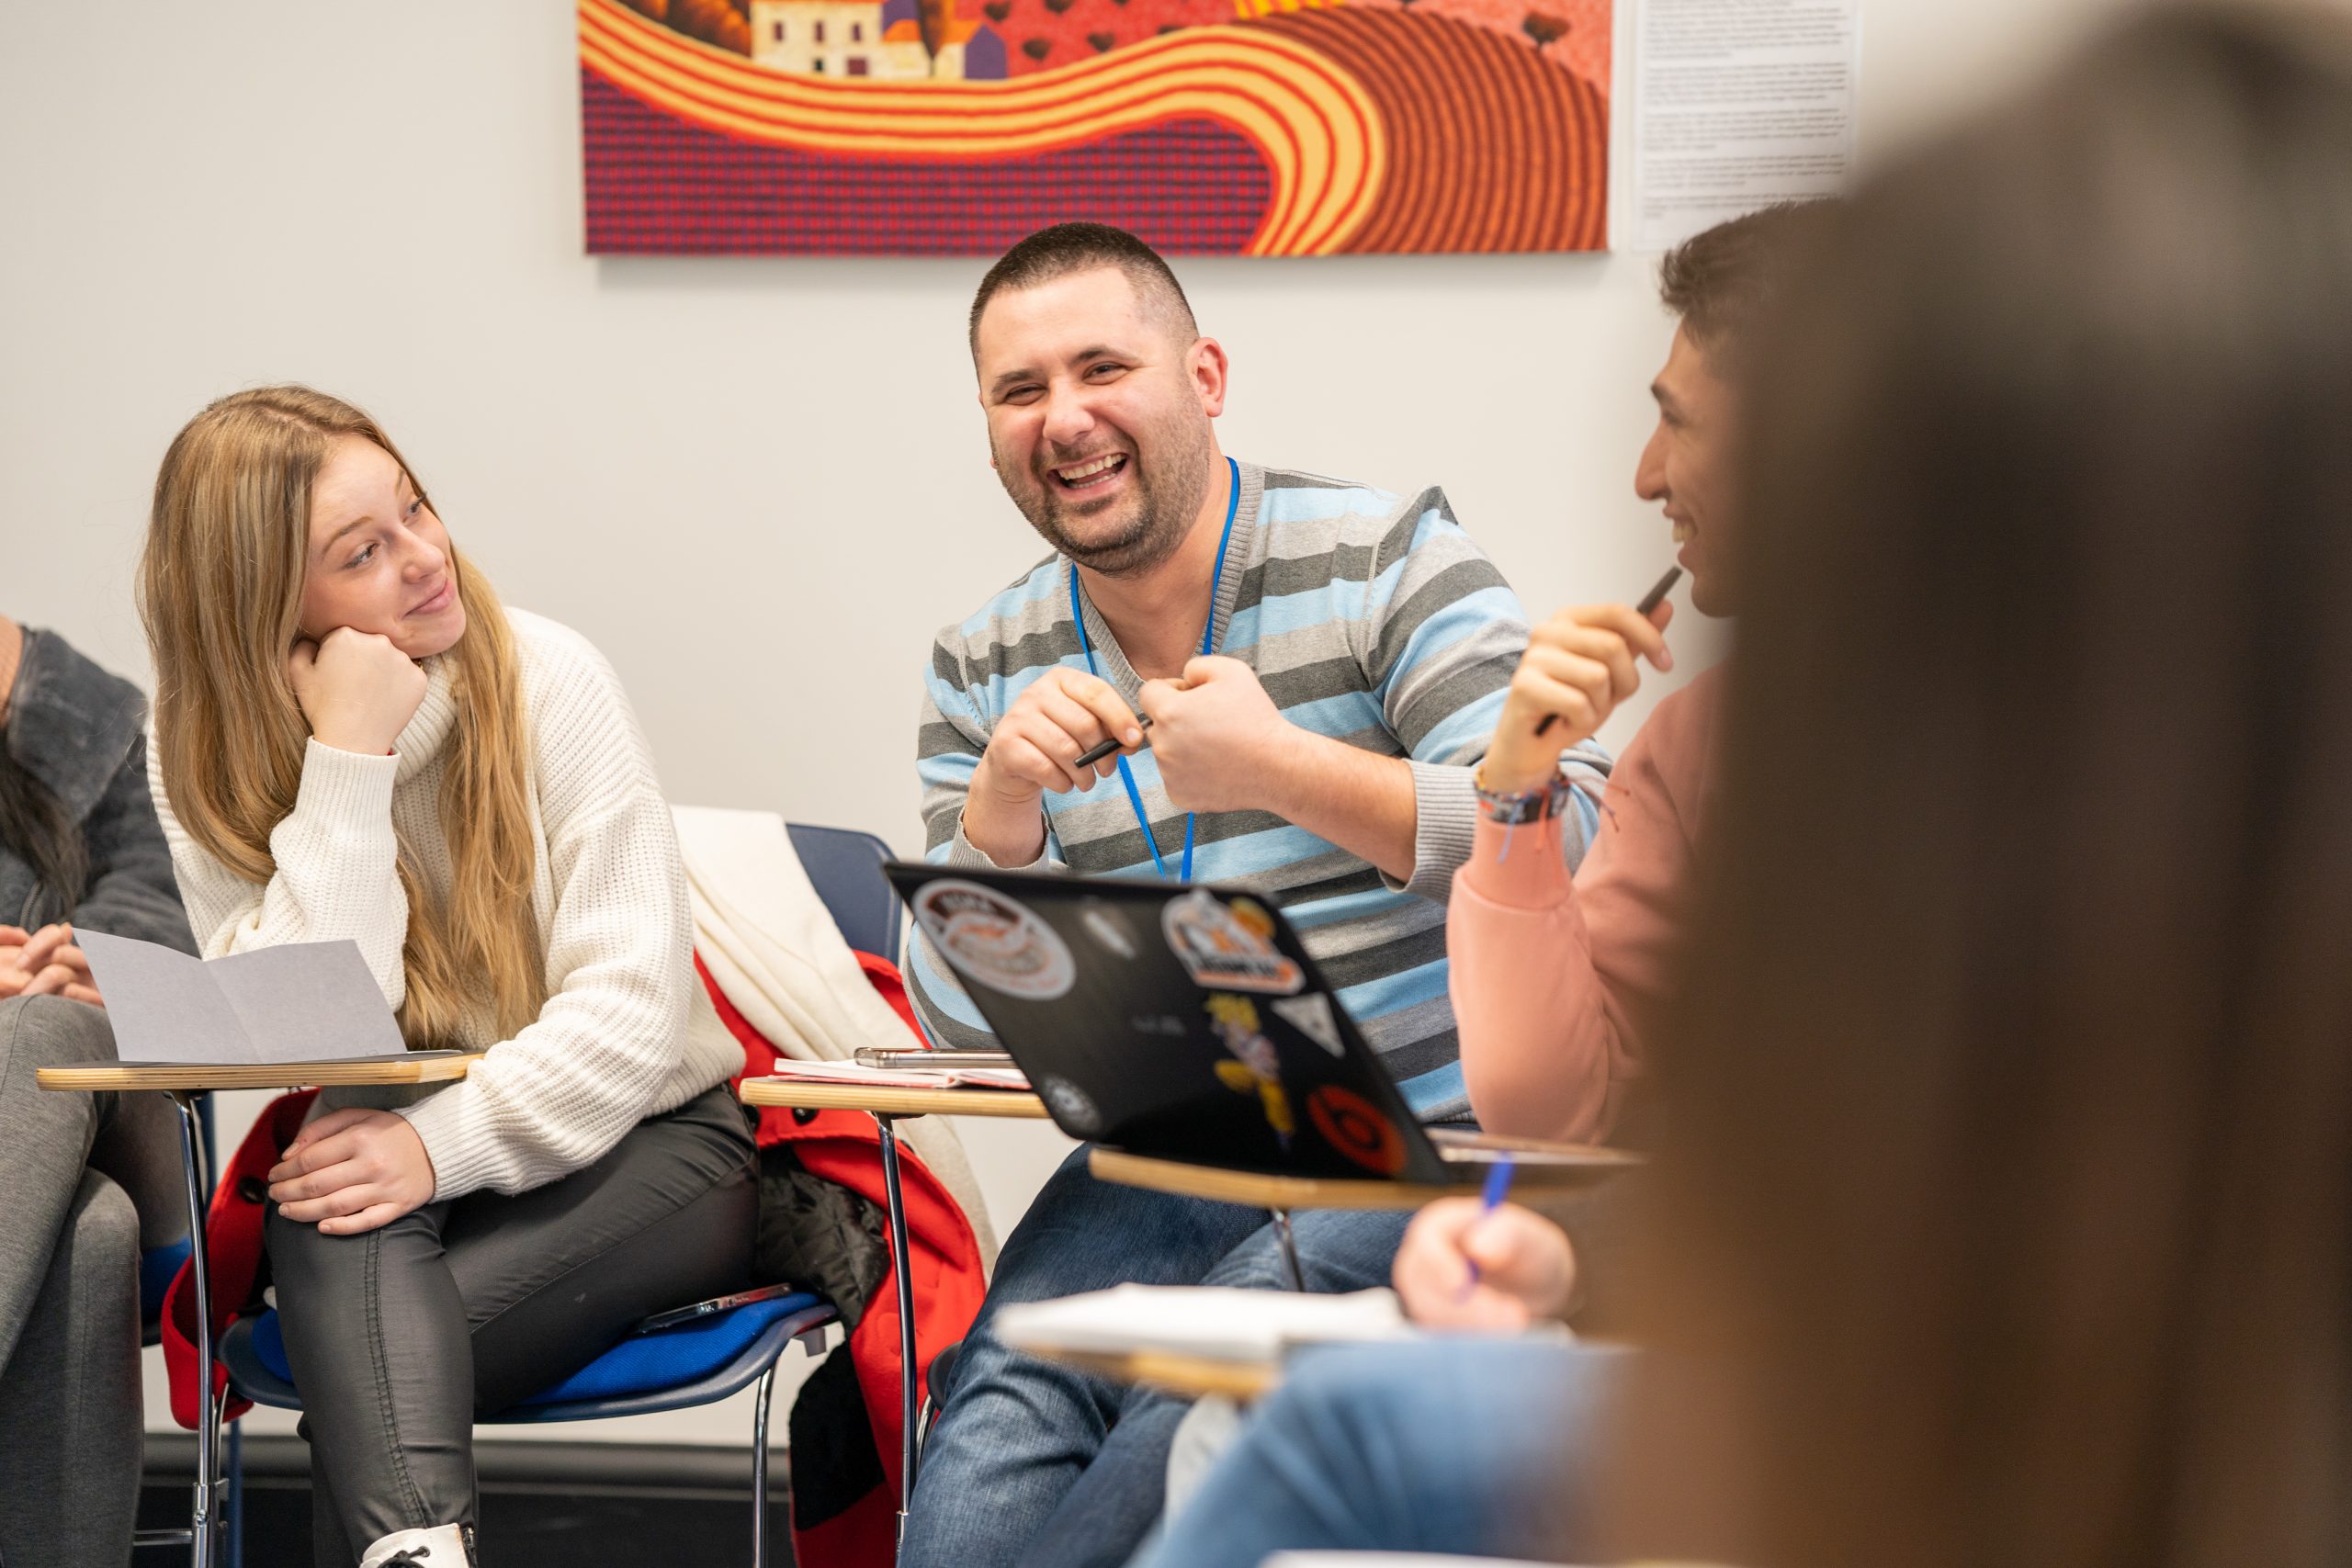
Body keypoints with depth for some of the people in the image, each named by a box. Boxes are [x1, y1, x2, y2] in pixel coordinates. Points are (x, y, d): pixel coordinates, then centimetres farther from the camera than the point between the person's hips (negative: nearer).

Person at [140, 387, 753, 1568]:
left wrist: (449, 1142, -31)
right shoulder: (203, 767, -4)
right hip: (392, 1138, 2)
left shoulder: (544, 681, -11)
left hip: (644, 1137, -2)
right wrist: (348, 766, -22)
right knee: (336, 1218, -35)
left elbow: (632, 1002, -16)